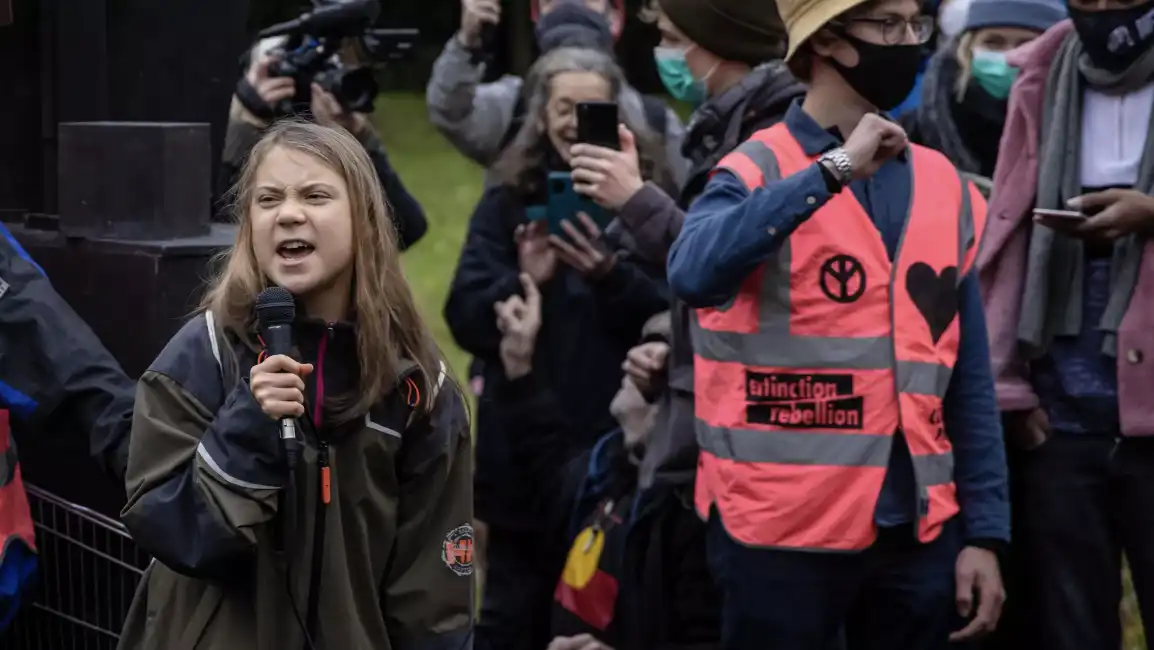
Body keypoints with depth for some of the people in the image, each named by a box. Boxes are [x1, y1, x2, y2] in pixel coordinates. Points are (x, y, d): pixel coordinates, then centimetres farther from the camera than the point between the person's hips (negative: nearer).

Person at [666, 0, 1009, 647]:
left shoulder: (945, 187, 9)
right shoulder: (760, 170, -4)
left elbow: (968, 381, 11)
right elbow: (693, 272, -26)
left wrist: (985, 532, 6)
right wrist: (833, 171, -25)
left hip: (918, 530, 5)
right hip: (785, 529, -4)